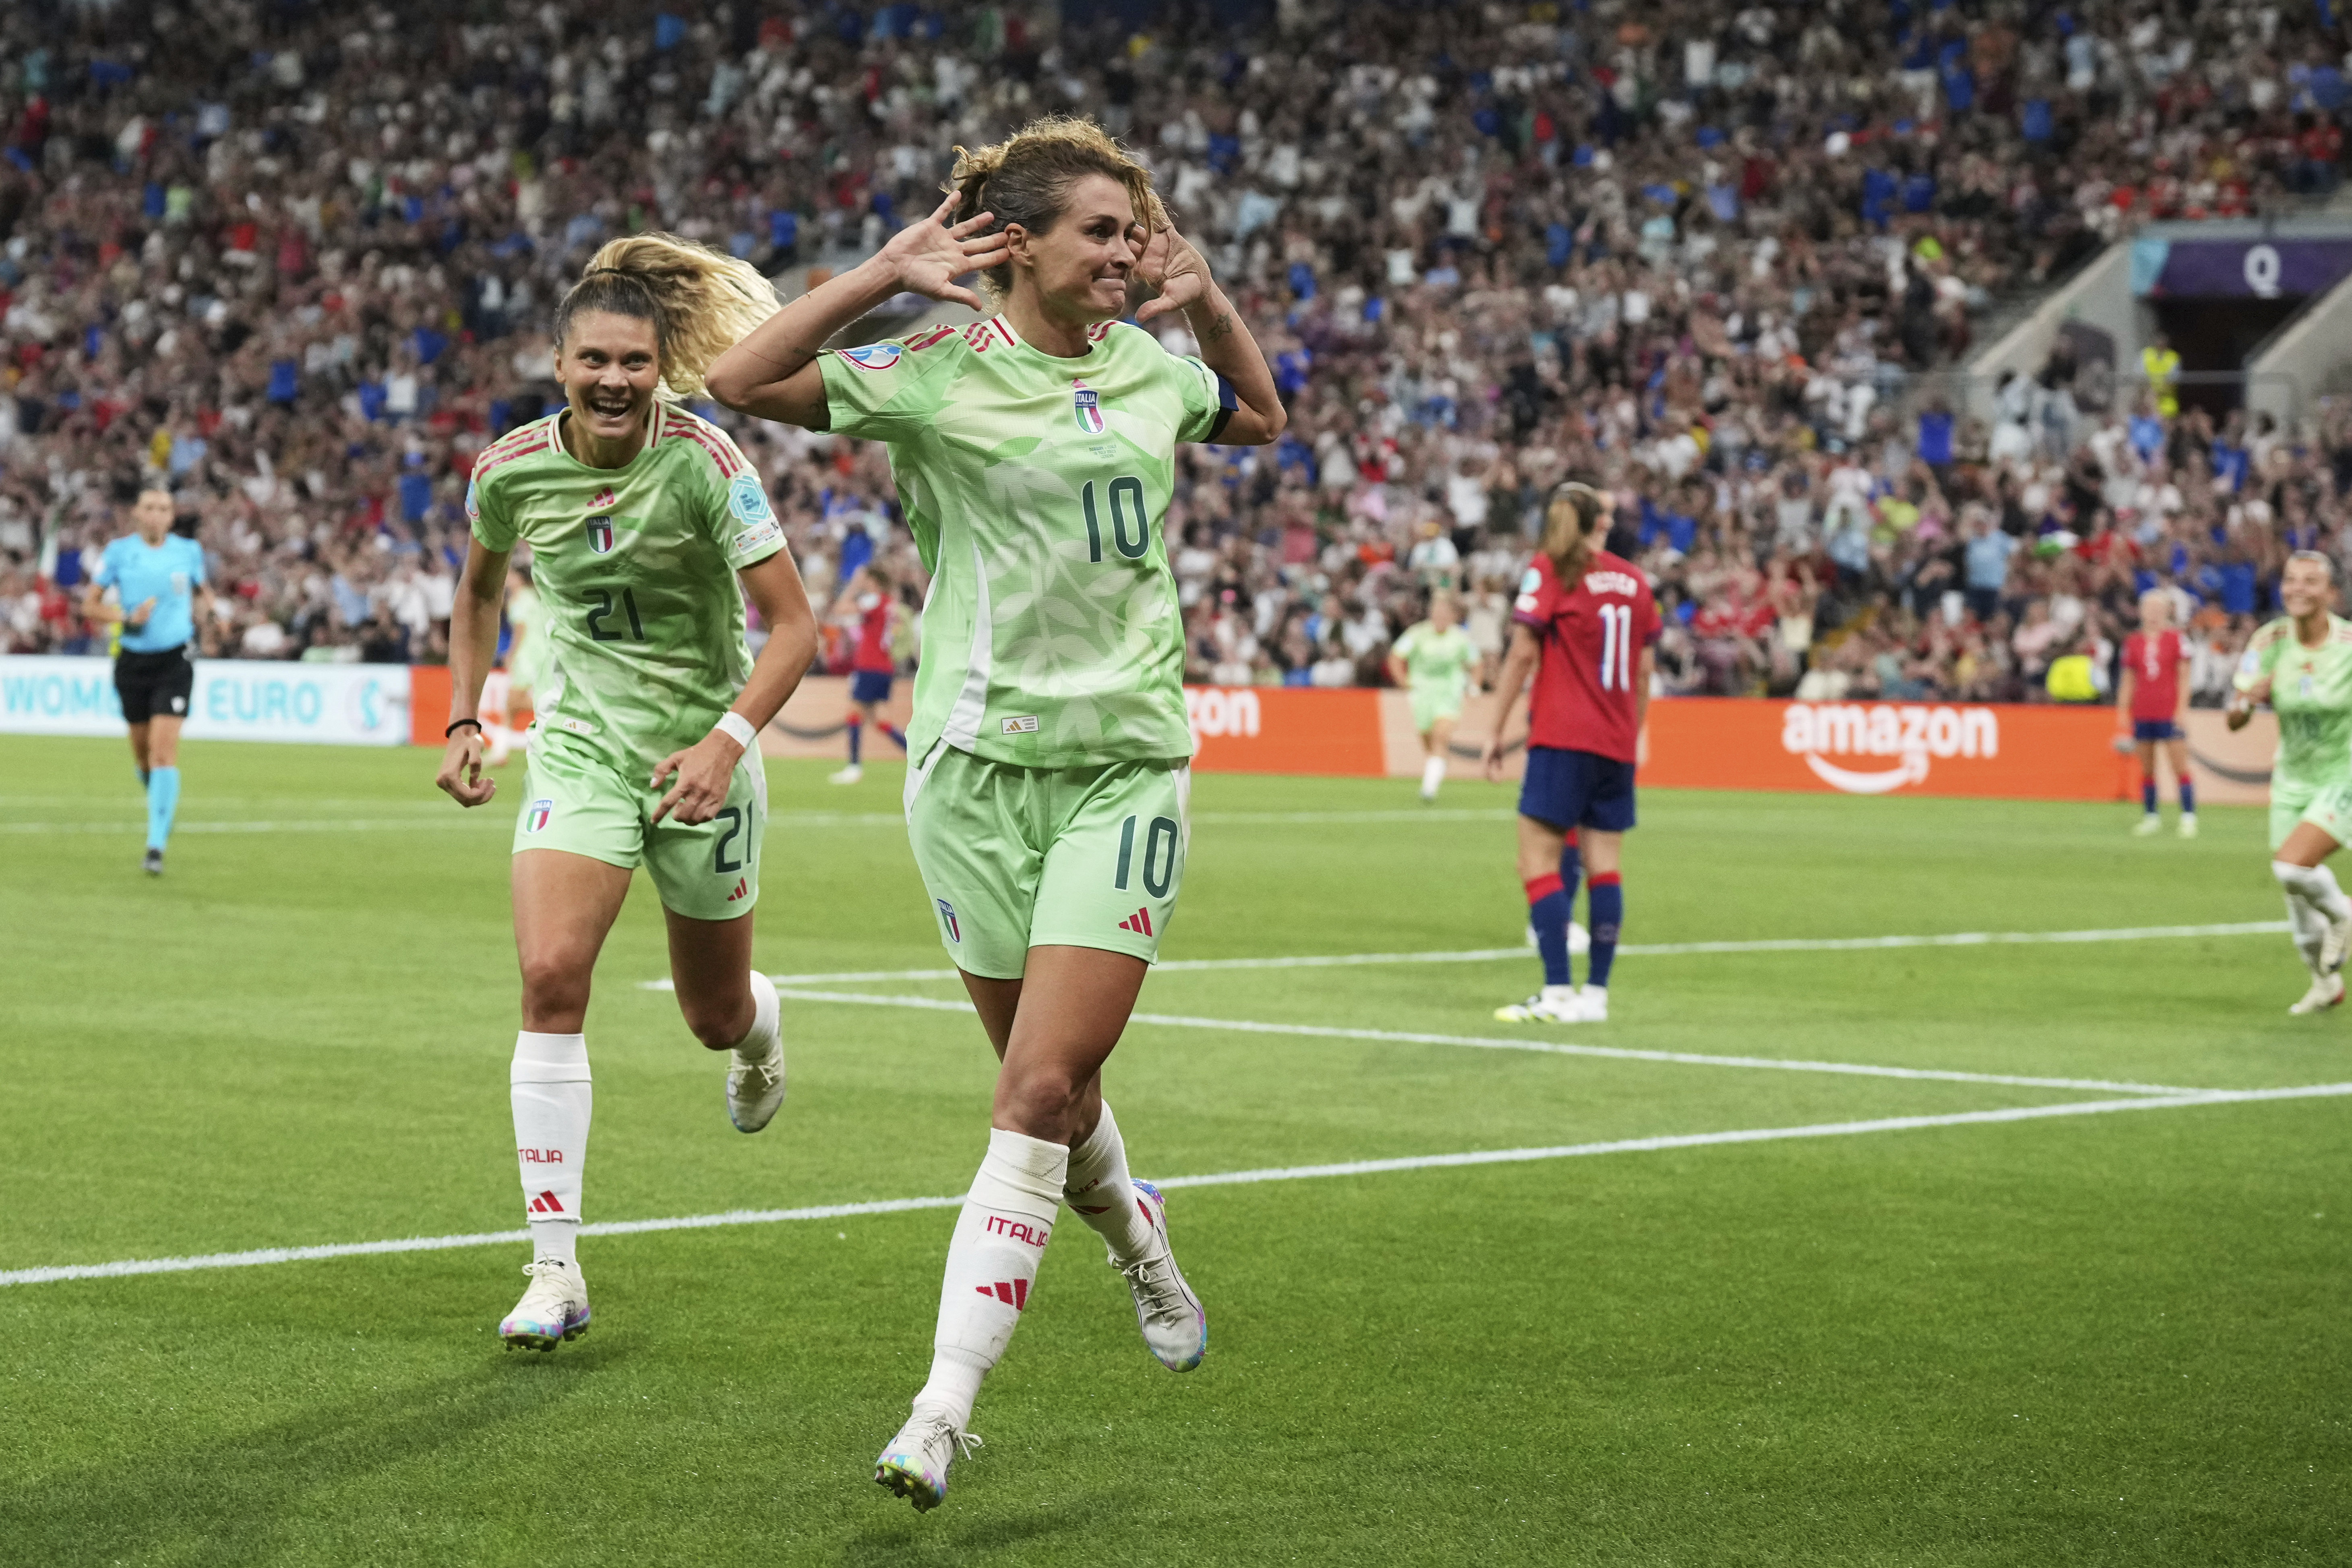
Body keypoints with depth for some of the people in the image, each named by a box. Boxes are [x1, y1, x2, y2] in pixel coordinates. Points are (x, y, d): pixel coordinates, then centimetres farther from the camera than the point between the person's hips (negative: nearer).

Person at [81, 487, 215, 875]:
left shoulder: (189, 550, 2)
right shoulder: (118, 551, -1)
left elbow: (203, 590, 21)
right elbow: (89, 606, 2)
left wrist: (209, 610, -2)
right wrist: (127, 617, -15)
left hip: (175, 660, -1)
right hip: (133, 660, 1)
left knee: (164, 748, -14)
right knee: (142, 749, 9)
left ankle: (157, 845, -16)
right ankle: (164, 807, 42)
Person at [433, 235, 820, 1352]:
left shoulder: (702, 463, -17)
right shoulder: (510, 471, -6)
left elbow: (793, 624, -16)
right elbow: (480, 590, 16)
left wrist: (729, 739, -29)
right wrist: (463, 721, 8)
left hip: (701, 757, -1)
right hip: (580, 749, 2)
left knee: (716, 1018, 11)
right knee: (550, 976, -21)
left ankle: (759, 1028, 54)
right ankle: (555, 1269, -17)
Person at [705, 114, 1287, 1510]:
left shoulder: (1150, 365, 8)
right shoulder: (939, 370, -5)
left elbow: (1263, 417, 29)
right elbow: (744, 381, -10)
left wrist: (1211, 303, 12)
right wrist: (885, 278, -14)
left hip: (1128, 765, 2)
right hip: (978, 764, -2)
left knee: (1040, 1093, -11)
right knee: (1053, 1088, 9)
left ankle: (944, 1410, -12)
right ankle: (1137, 1237, 43)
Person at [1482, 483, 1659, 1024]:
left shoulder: (1549, 571, -3)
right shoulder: (1634, 579, 10)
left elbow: (1523, 654, -8)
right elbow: (1645, 668, 13)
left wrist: (1495, 730, -4)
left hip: (1562, 736, -5)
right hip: (1617, 744, 5)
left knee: (1540, 860, -5)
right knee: (1604, 863, 6)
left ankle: (1557, 994, -12)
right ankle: (1596, 994, 6)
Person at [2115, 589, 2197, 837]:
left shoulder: (2176, 640, 0)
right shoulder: (2133, 643, 8)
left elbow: (2184, 677, 0)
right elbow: (2128, 681, 13)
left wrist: (2182, 709, -8)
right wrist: (2123, 714, 8)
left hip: (2170, 713, -3)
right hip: (2142, 714, 3)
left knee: (2180, 767, -7)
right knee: (2146, 769, 6)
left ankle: (2189, 817, -5)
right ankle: (2150, 817, 13)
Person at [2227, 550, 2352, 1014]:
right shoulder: (2271, 642, -9)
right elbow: (2234, 722, -8)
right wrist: (2247, 700, -29)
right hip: (2293, 779, 4)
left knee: (2291, 866, -24)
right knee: (2296, 895, 9)